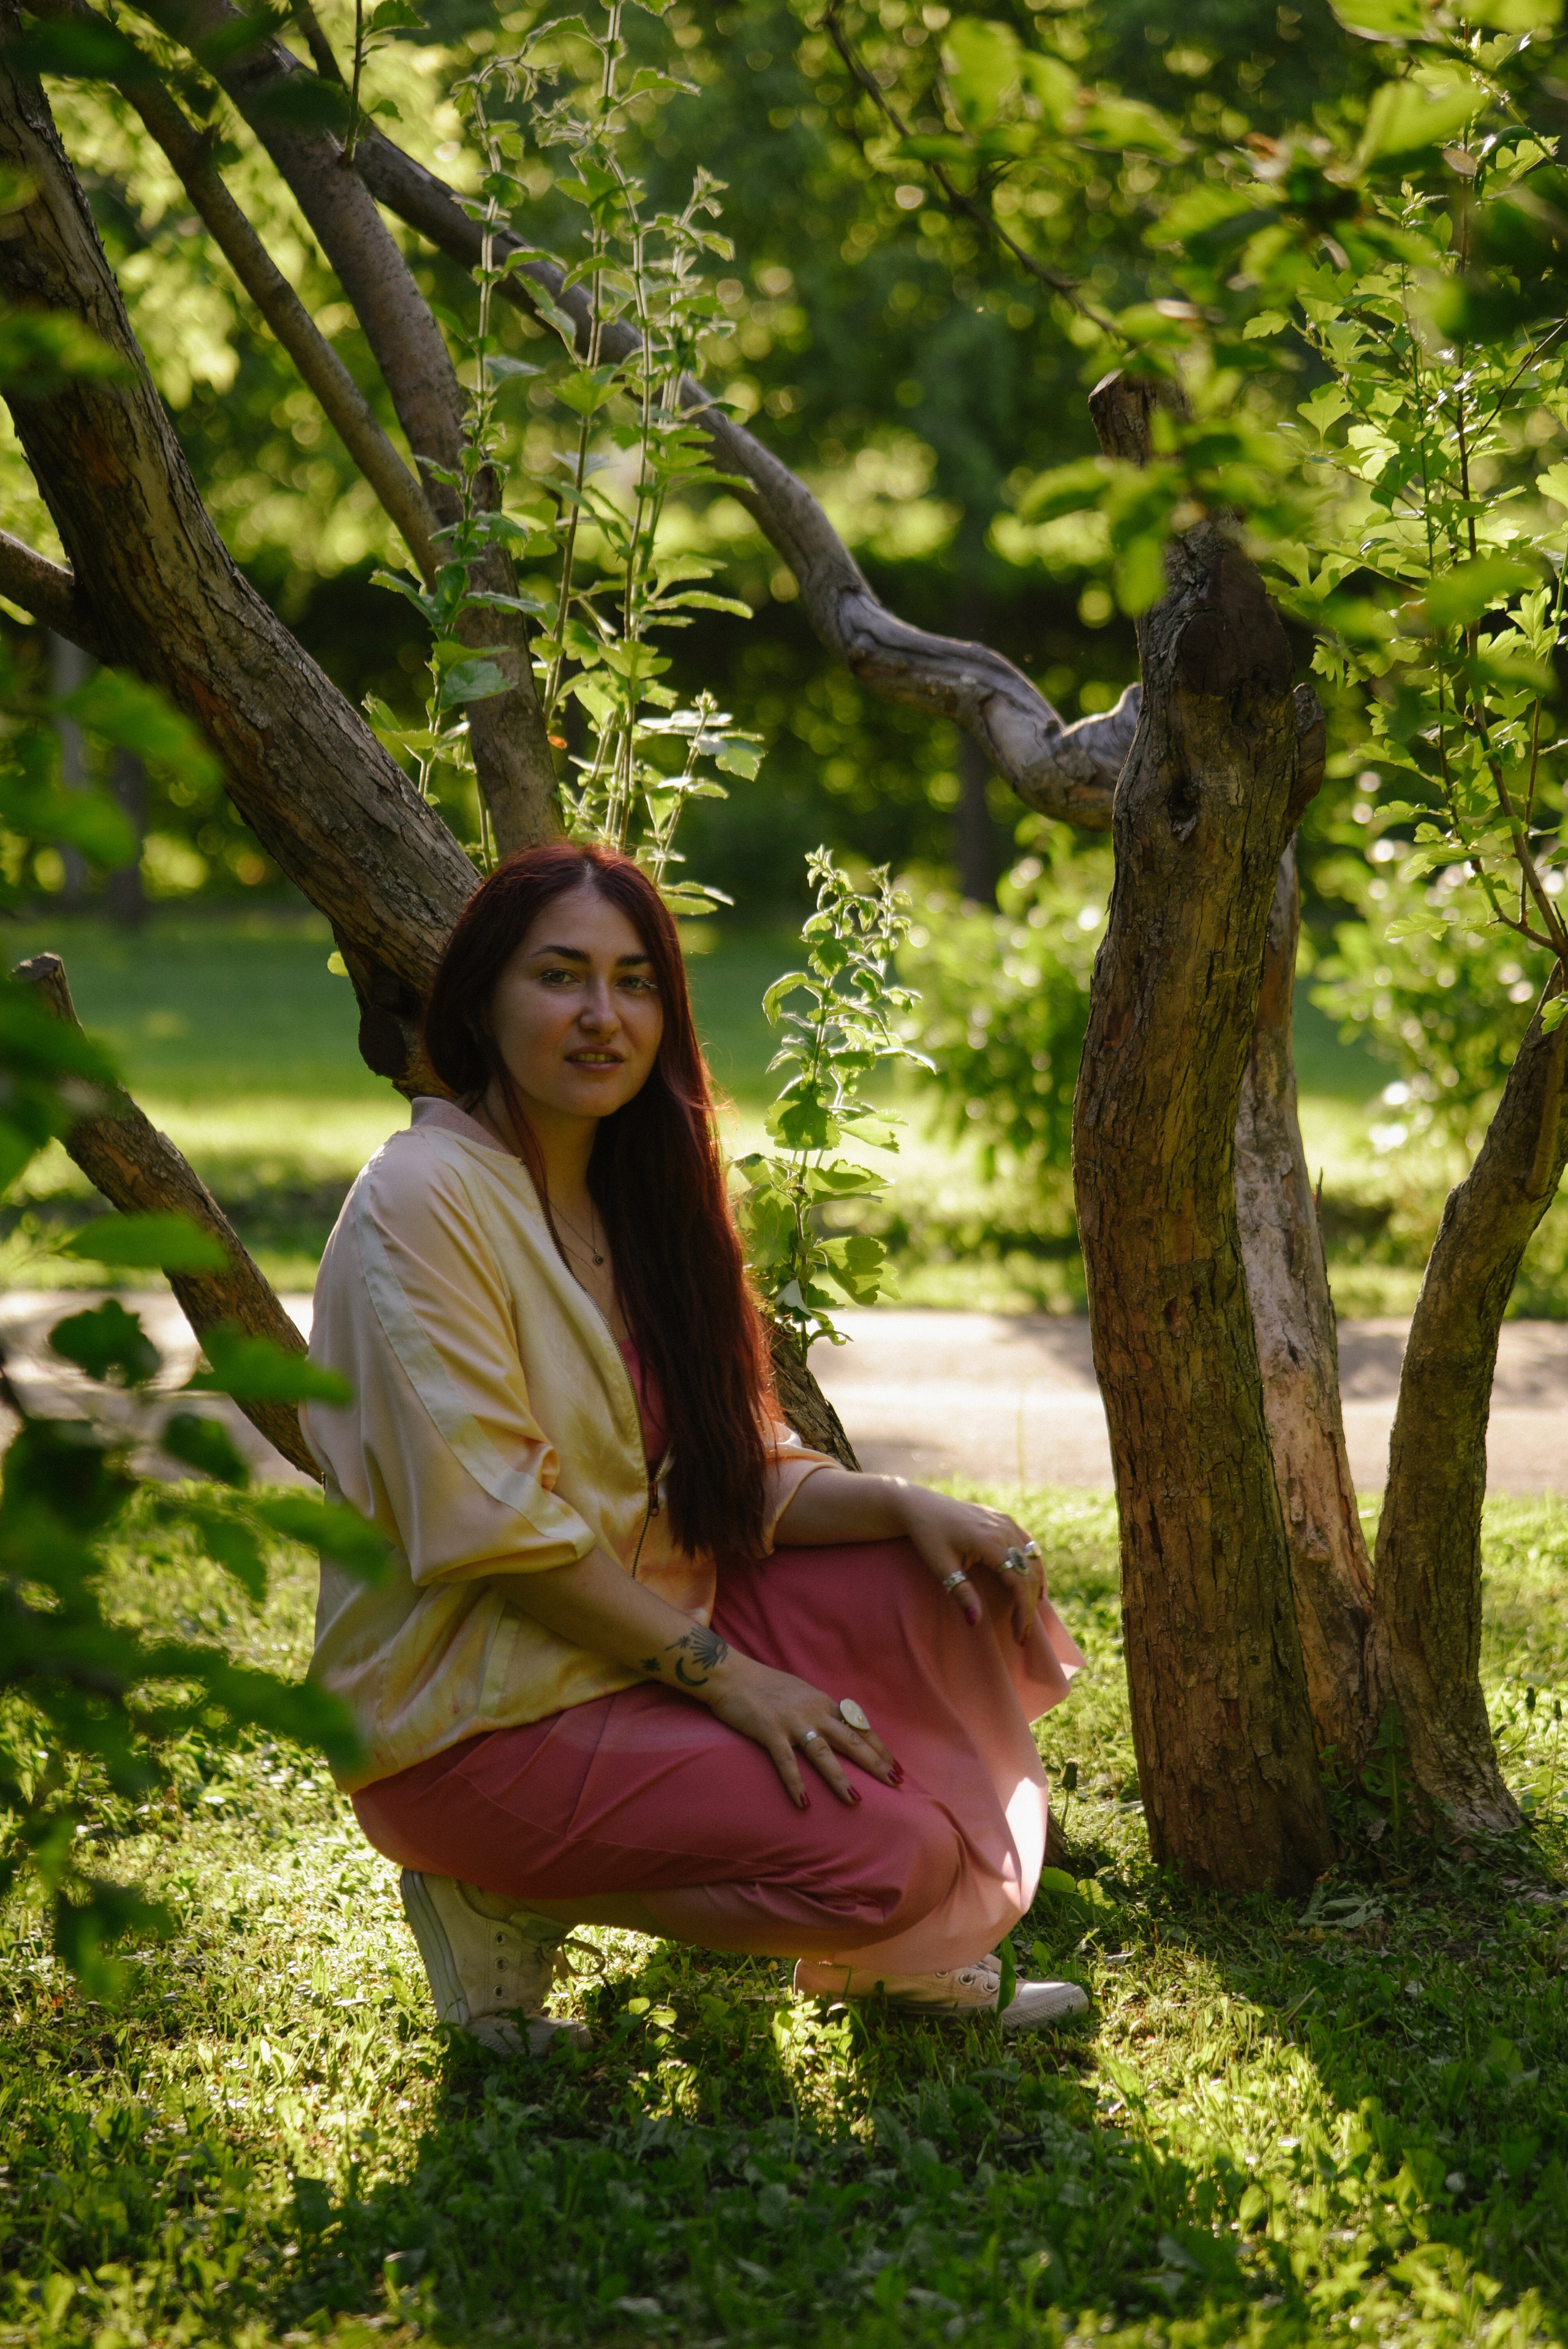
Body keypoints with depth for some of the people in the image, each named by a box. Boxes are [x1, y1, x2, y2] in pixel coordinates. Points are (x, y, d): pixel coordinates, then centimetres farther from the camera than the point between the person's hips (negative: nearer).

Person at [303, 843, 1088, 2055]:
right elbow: (491, 1524, -21)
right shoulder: (422, 1202, -17)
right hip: (473, 1716, -8)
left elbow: (740, 1471, 9)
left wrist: (906, 1505, -11)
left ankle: (925, 1961, 8)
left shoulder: (632, 1195, 9)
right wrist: (723, 1673, -20)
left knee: (959, 1575, -3)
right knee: (887, 1854, -21)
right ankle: (507, 1902, -4)